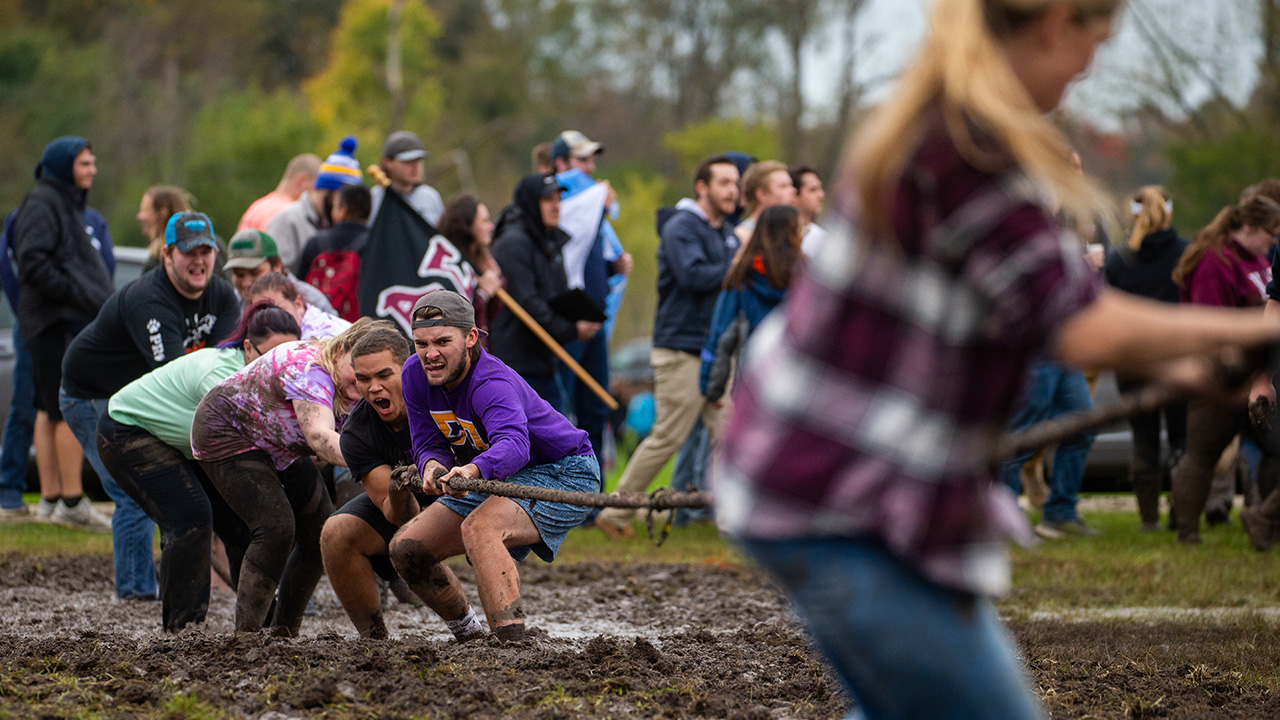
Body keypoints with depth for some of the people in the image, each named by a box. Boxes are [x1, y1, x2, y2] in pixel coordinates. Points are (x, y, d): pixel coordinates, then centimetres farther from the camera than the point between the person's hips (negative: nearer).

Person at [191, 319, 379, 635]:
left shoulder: (355, 393, -10)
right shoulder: (309, 370, -38)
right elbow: (320, 436, -54)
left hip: (279, 448, 9)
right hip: (226, 434, -9)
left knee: (321, 532, 5)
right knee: (276, 528, -23)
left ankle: (284, 631, 14)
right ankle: (246, 633, -19)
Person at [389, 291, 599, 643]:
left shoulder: (492, 383, -33)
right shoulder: (415, 374, -10)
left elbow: (514, 444, -52)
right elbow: (429, 444, -4)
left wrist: (473, 469, -72)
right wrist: (433, 465, -29)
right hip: (498, 479, 8)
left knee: (479, 528, -36)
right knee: (407, 549, 2)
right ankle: (468, 635, 23)